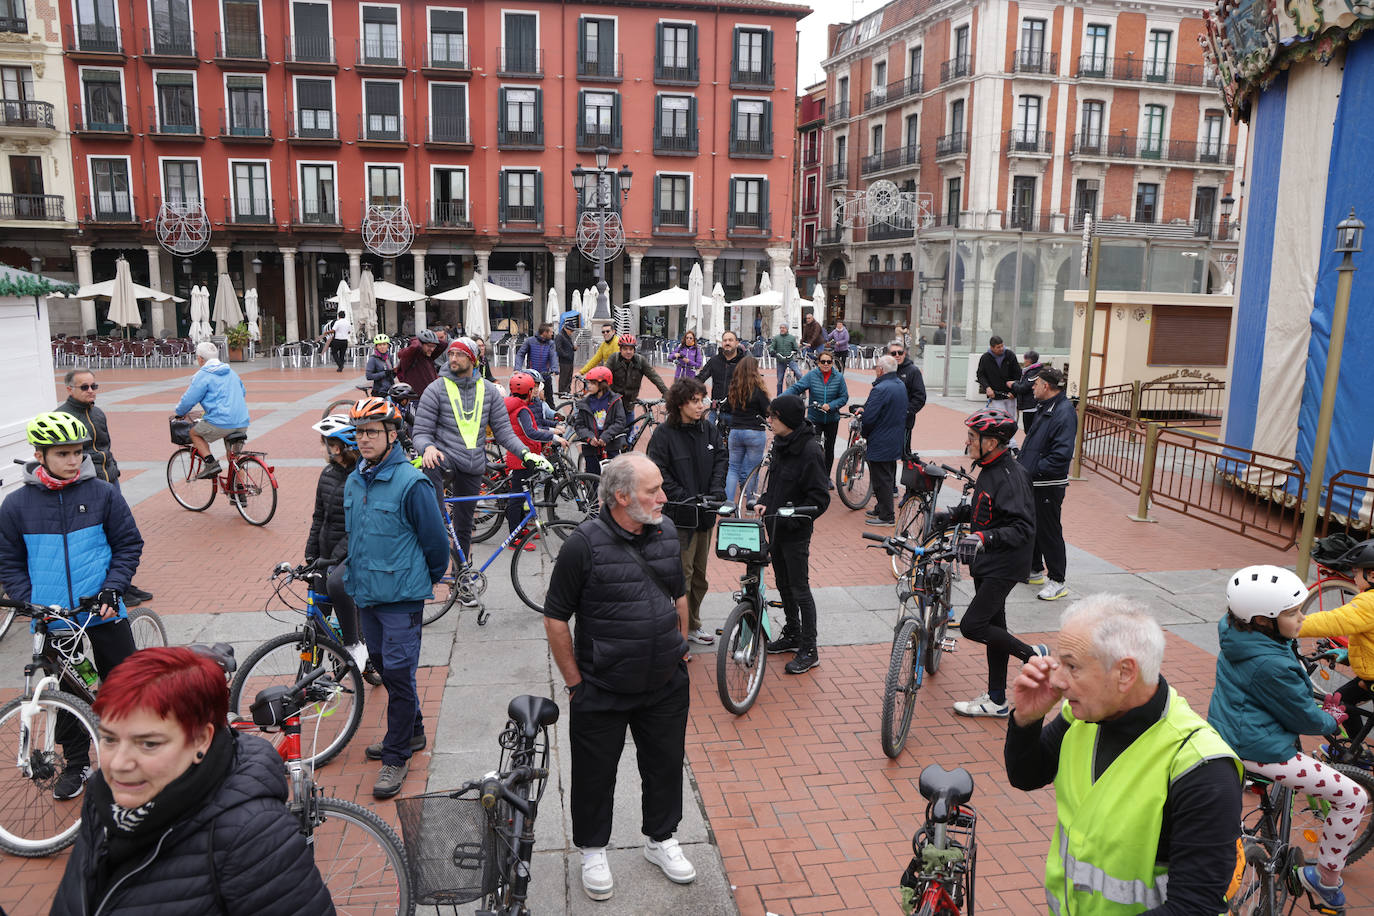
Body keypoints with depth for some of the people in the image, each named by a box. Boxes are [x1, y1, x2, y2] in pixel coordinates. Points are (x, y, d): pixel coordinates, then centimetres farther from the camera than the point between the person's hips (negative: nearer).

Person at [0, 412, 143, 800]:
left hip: (103, 610, -1)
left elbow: (129, 544, 2)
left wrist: (113, 588, -10)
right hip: (52, 619, 1)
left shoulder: (103, 493, -4)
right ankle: (76, 764, 30)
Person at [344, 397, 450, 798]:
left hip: (402, 595, -8)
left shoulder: (411, 483, -17)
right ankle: (411, 731, 36)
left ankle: (396, 757, 9)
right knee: (381, 663, 18)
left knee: (398, 672, -5)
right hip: (365, 592, 8)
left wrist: (429, 579, 3)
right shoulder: (353, 482, 6)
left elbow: (435, 540, -9)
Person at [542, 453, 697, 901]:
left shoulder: (667, 531, -1)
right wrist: (575, 683, -8)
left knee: (666, 764, 18)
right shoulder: (585, 543, -18)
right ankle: (593, 851, 37)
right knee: (595, 774, 13)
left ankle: (661, 839, 42)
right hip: (602, 693, -4)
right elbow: (555, 619, -12)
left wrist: (679, 658, 14)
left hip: (667, 687, 4)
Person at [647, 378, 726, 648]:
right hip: (679, 515, -6)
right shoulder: (664, 434, -10)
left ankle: (693, 626, 30)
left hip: (705, 513, 6)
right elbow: (659, 473, -13)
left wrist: (717, 490, -8)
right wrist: (683, 497, -19)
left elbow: (720, 460, 8)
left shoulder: (710, 431, 6)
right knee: (683, 574, -4)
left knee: (699, 573, 15)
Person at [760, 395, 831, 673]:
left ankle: (809, 650, 12)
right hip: (775, 527, 8)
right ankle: (792, 634, 36)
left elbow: (820, 498, -20)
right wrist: (765, 502, 2)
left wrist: (792, 518, -22)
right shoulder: (781, 444, 5)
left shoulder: (810, 451, -20)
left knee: (800, 589, 0)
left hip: (796, 533, -8)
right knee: (783, 584, 19)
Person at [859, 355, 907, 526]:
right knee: (888, 477, 19)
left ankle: (886, 516, 4)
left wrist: (865, 433, -4)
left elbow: (869, 417, -24)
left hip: (880, 444, -10)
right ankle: (882, 508, 31)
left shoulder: (880, 389, -24)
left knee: (881, 480, -1)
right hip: (895, 442, 10)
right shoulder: (901, 385, 7)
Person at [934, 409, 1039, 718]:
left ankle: (1033, 655, 9)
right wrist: (953, 514, 8)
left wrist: (983, 537, -39)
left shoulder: (1011, 476, -22)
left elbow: (1023, 528, -29)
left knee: (972, 626, -11)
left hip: (1003, 567, -10)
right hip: (985, 563, 10)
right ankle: (996, 701, 26)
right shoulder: (988, 469, 7)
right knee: (993, 626, 15)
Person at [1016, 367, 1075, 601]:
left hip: (1049, 486, -10)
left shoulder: (1064, 413, -19)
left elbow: (1062, 455, -27)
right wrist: (1022, 460, 10)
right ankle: (1035, 570, 34)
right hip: (1033, 482, 10)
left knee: (1049, 532, -1)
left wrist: (1033, 469, -22)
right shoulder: (1046, 409, 12)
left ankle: (1057, 581, 9)